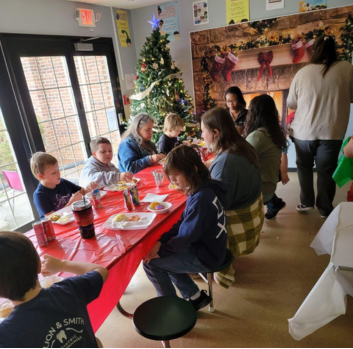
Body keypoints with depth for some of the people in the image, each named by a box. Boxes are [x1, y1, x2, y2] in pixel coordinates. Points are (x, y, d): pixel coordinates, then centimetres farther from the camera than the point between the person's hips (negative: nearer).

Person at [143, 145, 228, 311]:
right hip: (205, 246, 9)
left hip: (205, 257, -9)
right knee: (165, 256, 20)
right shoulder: (201, 190, -2)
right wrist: (161, 241, -6)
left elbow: (185, 238, -25)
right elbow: (183, 223, 4)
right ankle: (195, 297, 26)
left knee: (151, 263, -5)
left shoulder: (201, 199, -31)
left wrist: (160, 249, -9)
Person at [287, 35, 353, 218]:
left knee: (304, 166, 19)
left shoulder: (302, 72, -3)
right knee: (326, 170, 10)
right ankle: (325, 209, 19)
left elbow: (291, 103, 5)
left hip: (304, 131, 1)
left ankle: (306, 202, 24)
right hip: (332, 131, 0)